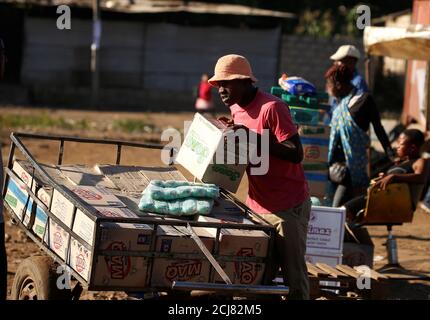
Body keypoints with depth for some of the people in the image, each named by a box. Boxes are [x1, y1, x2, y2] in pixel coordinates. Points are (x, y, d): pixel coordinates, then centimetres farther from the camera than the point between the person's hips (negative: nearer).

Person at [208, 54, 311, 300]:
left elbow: (296, 153, -21)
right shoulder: (236, 109, 9)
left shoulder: (271, 107, -17)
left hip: (288, 208, -8)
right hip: (258, 205, 8)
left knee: (293, 276, -2)